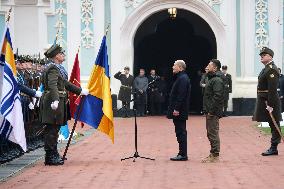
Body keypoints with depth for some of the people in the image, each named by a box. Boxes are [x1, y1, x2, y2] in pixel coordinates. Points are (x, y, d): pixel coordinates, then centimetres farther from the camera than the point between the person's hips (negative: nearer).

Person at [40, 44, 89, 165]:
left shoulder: (57, 68, 20)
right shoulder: (52, 68, -13)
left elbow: (65, 84, 29)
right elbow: (52, 85, -27)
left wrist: (80, 91, 33)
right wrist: (55, 100, -39)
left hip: (57, 101, 10)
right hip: (53, 101, -10)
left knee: (53, 129, 14)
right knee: (52, 129, -7)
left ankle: (52, 155, 20)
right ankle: (51, 157, -4)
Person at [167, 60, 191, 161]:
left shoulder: (182, 79, -15)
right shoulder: (181, 78, 18)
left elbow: (181, 96, -22)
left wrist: (176, 109, -23)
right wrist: (174, 109, 20)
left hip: (179, 112, -11)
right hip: (179, 111, 11)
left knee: (181, 132, -7)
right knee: (181, 132, 12)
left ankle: (183, 155, -5)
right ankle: (182, 154, 17)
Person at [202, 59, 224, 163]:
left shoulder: (217, 80, -14)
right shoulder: (211, 79, 19)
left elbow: (217, 97, -23)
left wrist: (211, 111, -23)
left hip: (213, 113, -10)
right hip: (210, 112, 10)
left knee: (213, 133, -7)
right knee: (210, 133, 14)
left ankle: (215, 155, -4)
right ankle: (213, 154, 21)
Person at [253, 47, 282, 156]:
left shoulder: (272, 69, -16)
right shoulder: (266, 69, 16)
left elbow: (272, 89, -22)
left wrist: (270, 105, -24)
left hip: (270, 101, -10)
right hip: (264, 101, 10)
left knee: (274, 125, -3)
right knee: (273, 125, 13)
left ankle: (274, 148, 0)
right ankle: (273, 148, 18)